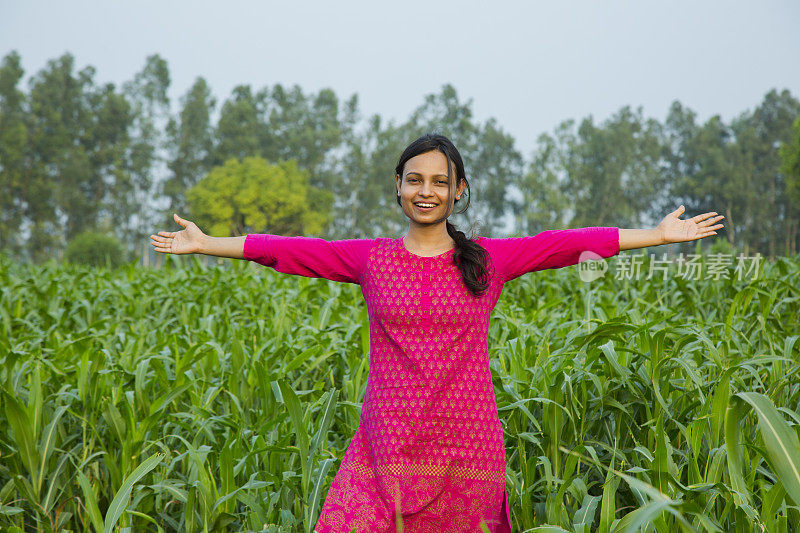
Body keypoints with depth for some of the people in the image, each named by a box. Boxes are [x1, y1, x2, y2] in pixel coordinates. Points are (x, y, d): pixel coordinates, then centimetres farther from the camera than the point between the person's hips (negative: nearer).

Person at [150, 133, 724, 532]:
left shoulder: (489, 260, 4)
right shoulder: (371, 259, 5)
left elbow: (565, 243, 2)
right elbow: (289, 249, 7)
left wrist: (661, 234, 3)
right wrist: (205, 243, 8)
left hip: (466, 452, 0)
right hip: (388, 451, 0)